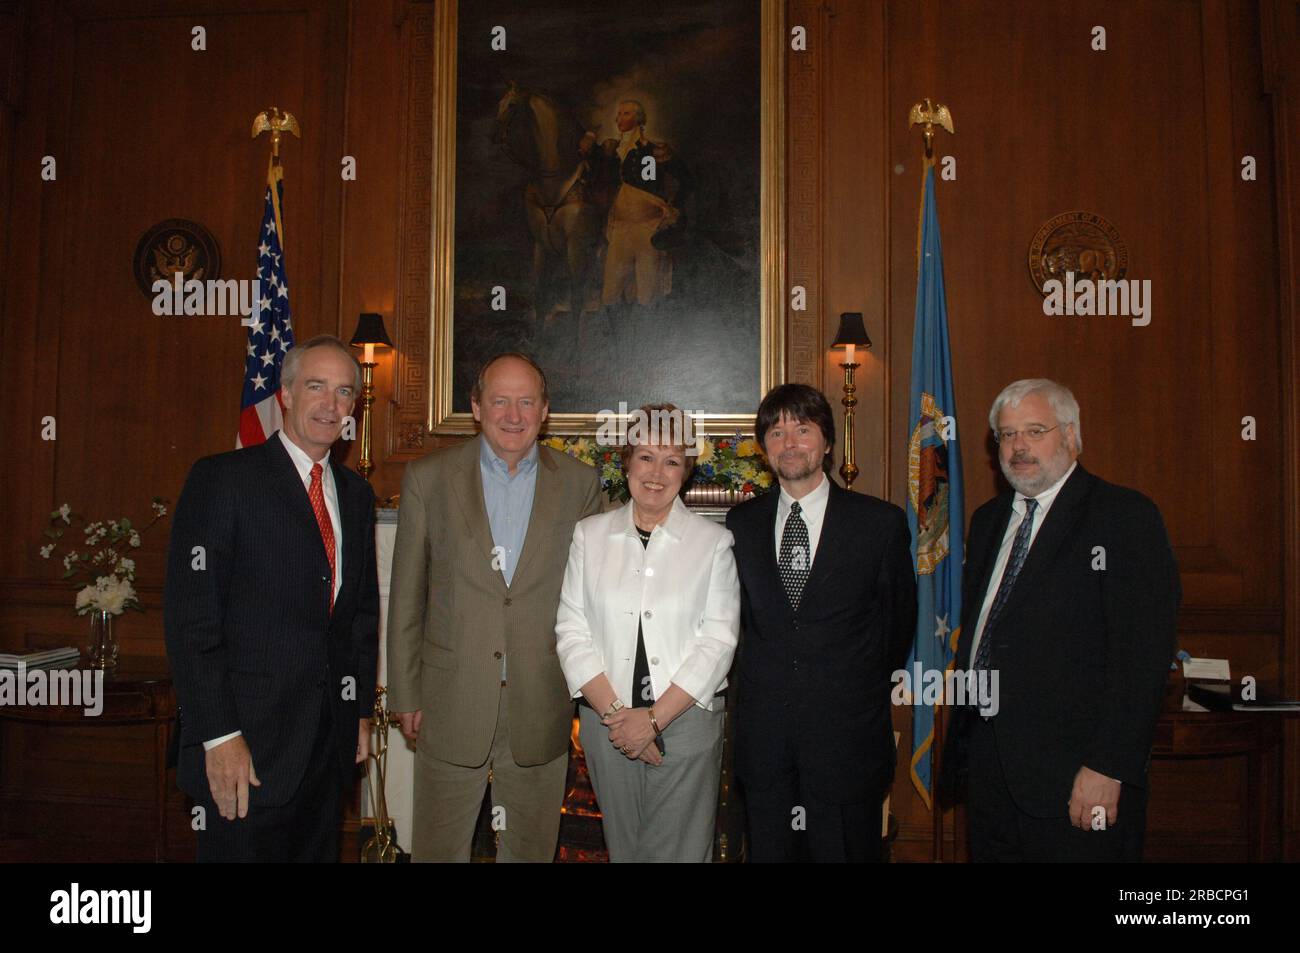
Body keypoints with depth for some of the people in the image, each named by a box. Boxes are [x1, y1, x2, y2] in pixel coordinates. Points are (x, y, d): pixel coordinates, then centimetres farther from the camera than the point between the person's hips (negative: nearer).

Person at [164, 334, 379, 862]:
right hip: (248, 742, -6)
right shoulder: (221, 478, -8)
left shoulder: (356, 493, 11)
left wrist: (362, 710, 13)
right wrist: (219, 735, -17)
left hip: (330, 741, 6)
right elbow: (190, 615, -13)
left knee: (320, 853, 15)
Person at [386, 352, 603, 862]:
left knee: (531, 849, 16)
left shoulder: (580, 483, 0)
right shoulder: (428, 477, -1)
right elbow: (406, 595, 2)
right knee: (438, 848, 13)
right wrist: (405, 694, 1)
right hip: (451, 703, 0)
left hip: (541, 707, 1)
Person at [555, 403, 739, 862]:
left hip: (686, 720, -2)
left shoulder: (714, 541, -1)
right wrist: (614, 712, -9)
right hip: (606, 723, 2)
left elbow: (718, 640, -6)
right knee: (622, 846, 14)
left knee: (680, 849, 5)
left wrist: (655, 717, -12)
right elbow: (571, 630, 0)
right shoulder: (589, 535, 4)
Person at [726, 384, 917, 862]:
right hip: (763, 734, 3)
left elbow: (900, 619, 4)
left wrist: (863, 688, 11)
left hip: (846, 737, -2)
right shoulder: (742, 523, 4)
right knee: (768, 850, 14)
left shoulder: (881, 522, -4)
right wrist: (767, 676, 8)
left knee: (846, 850, 9)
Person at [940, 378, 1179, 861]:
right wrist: (960, 739, 12)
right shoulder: (987, 520, 14)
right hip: (987, 764, 6)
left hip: (1074, 771, -6)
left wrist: (1109, 766, -18)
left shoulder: (1126, 516, -7)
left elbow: (1143, 654, -14)